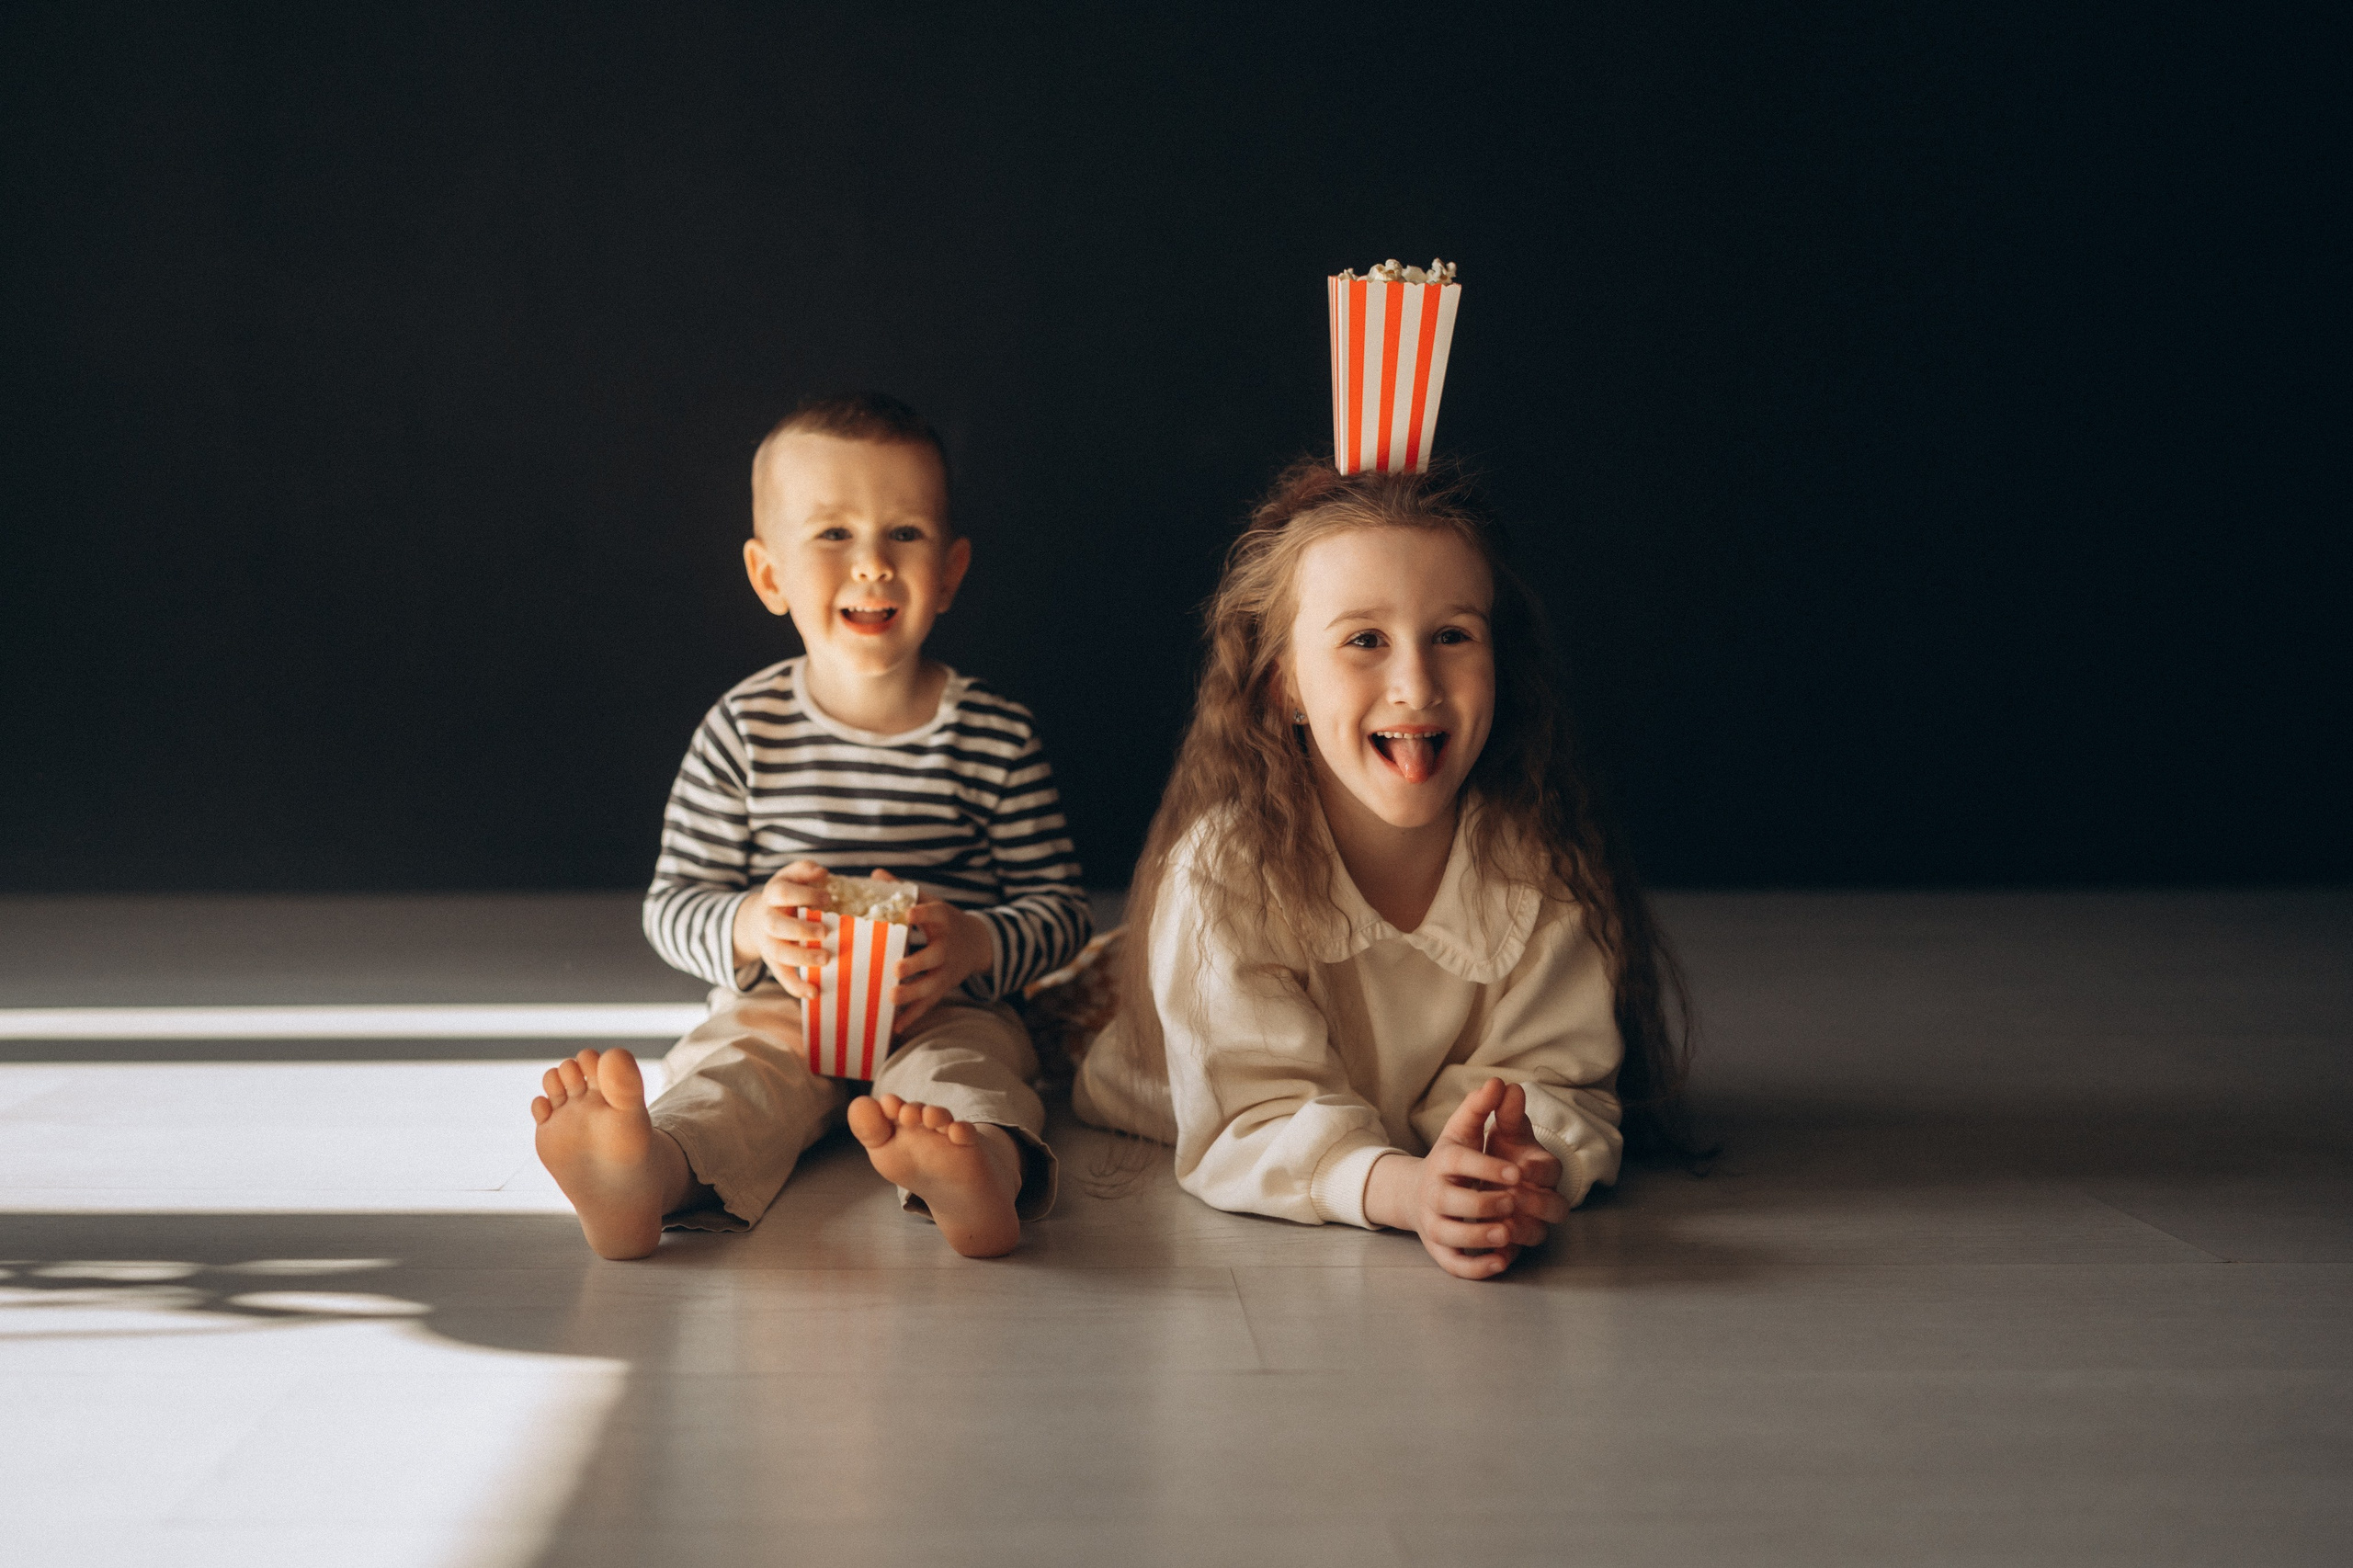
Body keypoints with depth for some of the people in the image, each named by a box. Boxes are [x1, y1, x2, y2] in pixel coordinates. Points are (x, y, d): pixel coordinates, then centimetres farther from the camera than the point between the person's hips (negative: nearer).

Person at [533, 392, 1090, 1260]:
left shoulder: (996, 736, 1)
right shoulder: (744, 729, 1)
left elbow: (1060, 906, 5)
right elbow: (672, 902, 5)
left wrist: (979, 945, -17)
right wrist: (747, 927, -18)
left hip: (945, 1009, 0)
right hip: (781, 1004, 0)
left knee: (959, 1071, -33)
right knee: (737, 1074, -31)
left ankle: (981, 1171, -67)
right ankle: (644, 1175, -63)